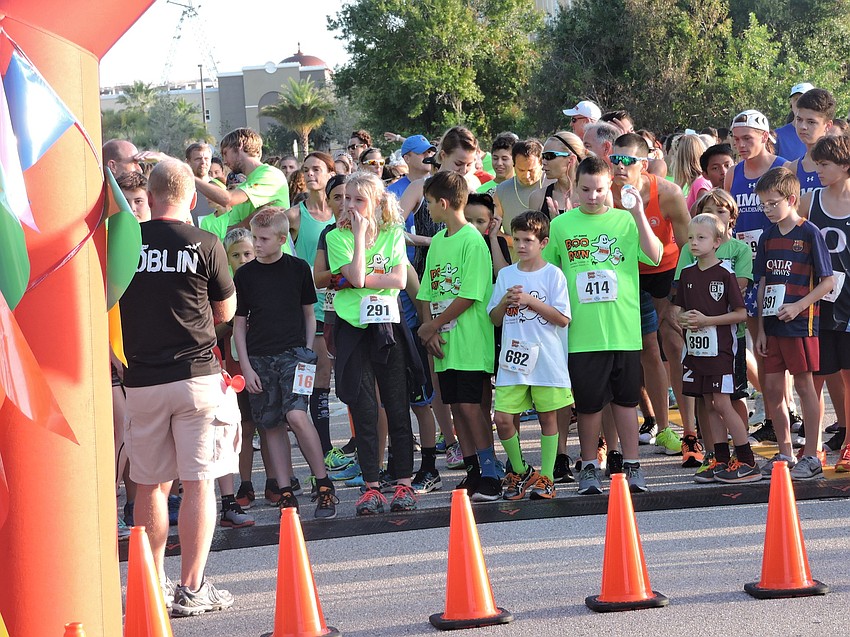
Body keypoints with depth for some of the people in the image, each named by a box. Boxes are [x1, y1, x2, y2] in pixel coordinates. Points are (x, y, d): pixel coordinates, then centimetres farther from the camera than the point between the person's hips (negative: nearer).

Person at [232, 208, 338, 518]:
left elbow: (309, 314, 11)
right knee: (272, 425, 2)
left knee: (296, 415, -18)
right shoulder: (245, 275, 4)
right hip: (259, 358, 2)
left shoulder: (298, 268, 3)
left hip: (293, 352, -2)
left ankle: (324, 486, -8)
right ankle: (285, 493, 8)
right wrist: (246, 367, 0)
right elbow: (239, 324, 7)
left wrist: (308, 352, 2)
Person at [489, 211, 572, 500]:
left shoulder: (553, 274, -1)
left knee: (547, 416, 4)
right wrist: (505, 301, -7)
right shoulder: (506, 275, 10)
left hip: (546, 359, -3)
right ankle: (519, 471, 16)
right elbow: (494, 318, 12)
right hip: (513, 357, 3)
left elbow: (563, 318, -8)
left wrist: (530, 301, -14)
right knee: (503, 418, -4)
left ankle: (545, 476, 13)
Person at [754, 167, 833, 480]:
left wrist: (798, 306, -18)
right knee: (772, 388, 7)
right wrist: (761, 328, 10)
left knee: (804, 384, -1)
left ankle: (812, 456, 6)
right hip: (773, 325, 6)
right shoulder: (768, 237, 10)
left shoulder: (809, 233, -7)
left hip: (800, 323, -6)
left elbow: (827, 281, -8)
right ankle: (785, 453, 19)